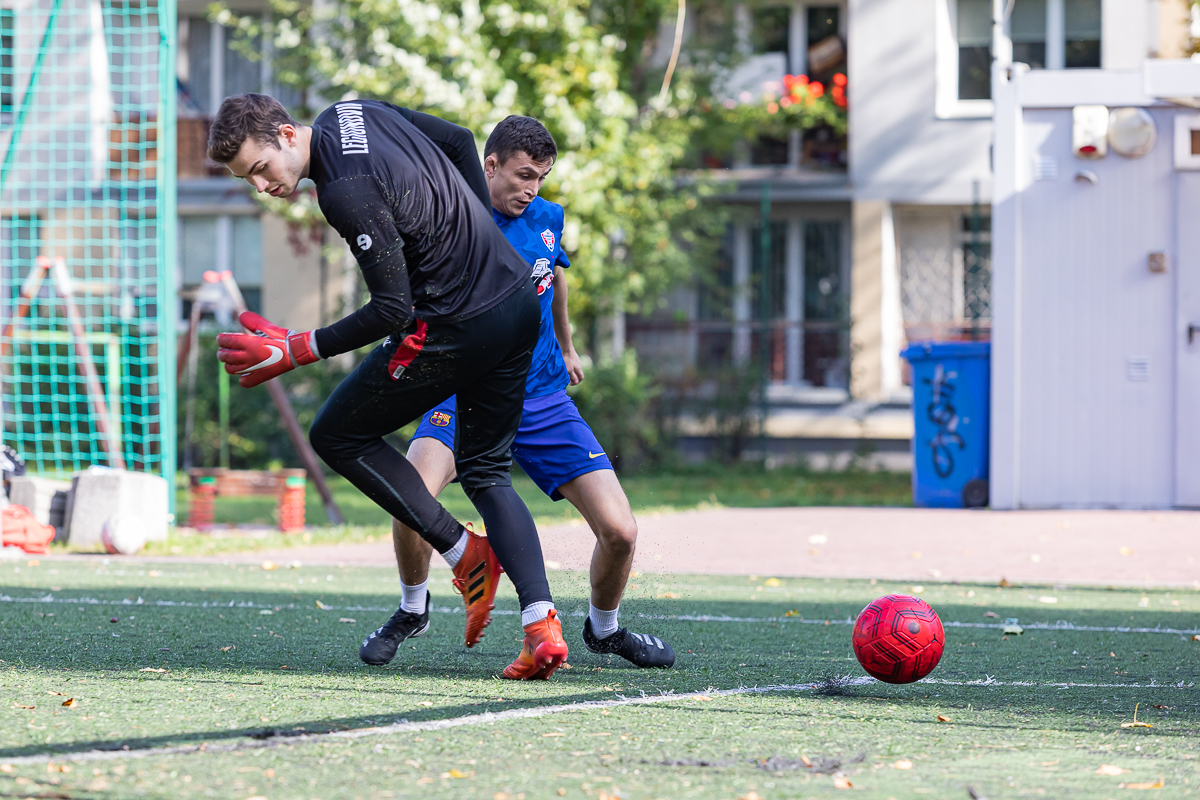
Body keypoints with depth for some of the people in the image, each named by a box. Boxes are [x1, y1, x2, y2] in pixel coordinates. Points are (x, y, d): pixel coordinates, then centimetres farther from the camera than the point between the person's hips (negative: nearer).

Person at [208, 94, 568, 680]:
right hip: (519, 300, 9)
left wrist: (292, 351, -15)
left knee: (337, 436, 8)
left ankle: (465, 555, 4)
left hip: (456, 325, -9)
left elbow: (393, 310, -20)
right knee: (486, 474, 15)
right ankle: (541, 625, -3)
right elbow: (460, 141, 21)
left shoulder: (346, 192, -22)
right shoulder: (351, 113, 7)